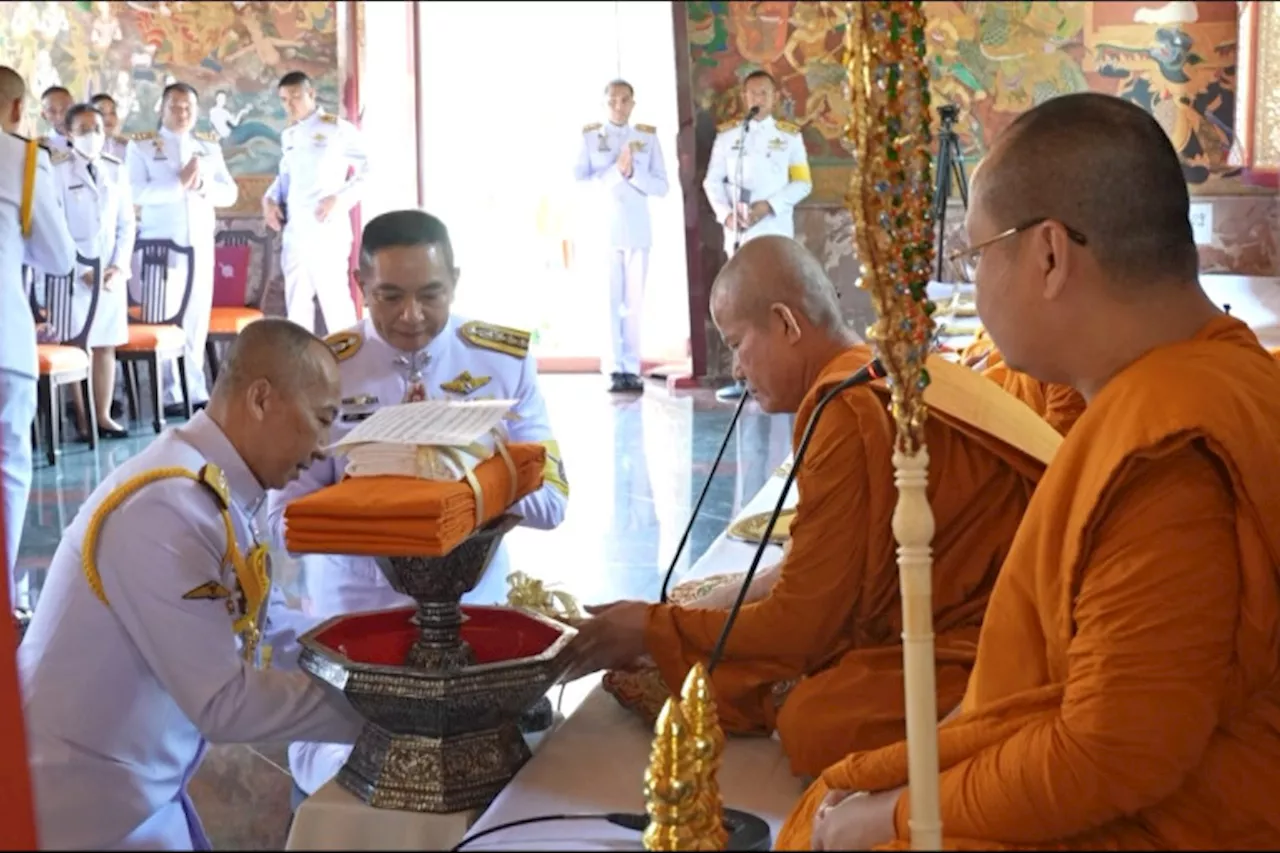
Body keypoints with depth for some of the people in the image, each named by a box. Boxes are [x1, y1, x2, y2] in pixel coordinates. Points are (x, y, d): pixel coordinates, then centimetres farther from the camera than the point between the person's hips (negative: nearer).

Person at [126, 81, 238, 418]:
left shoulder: (209, 146, 14)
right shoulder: (141, 145, 2)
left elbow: (229, 193, 8)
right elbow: (136, 192, -12)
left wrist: (203, 185, -11)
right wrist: (179, 183, -18)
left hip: (201, 244, 4)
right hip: (161, 245, -4)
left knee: (198, 319, 4)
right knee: (166, 319, -6)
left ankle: (195, 391, 9)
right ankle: (171, 395, -2)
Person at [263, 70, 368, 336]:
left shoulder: (338, 129, -2)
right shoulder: (289, 136, 17)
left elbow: (367, 171, -5)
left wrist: (339, 199, -17)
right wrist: (270, 198, 8)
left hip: (328, 231, -6)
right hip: (294, 231, 6)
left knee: (335, 297, -7)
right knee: (296, 300, 9)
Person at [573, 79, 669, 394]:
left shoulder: (647, 136, 9)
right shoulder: (590, 136, 5)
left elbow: (662, 186, 4)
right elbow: (579, 181, -5)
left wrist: (633, 172, -12)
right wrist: (615, 170, -14)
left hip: (637, 229, 1)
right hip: (603, 229, -1)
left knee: (634, 301, 1)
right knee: (609, 300, -3)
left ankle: (632, 369, 3)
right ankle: (616, 370, -2)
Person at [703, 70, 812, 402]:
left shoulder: (789, 134, 6)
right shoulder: (727, 134, 10)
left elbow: (802, 182, 2)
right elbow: (712, 181, 8)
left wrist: (768, 205, -11)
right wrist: (725, 213, -9)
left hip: (776, 230, -2)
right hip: (739, 231, 2)